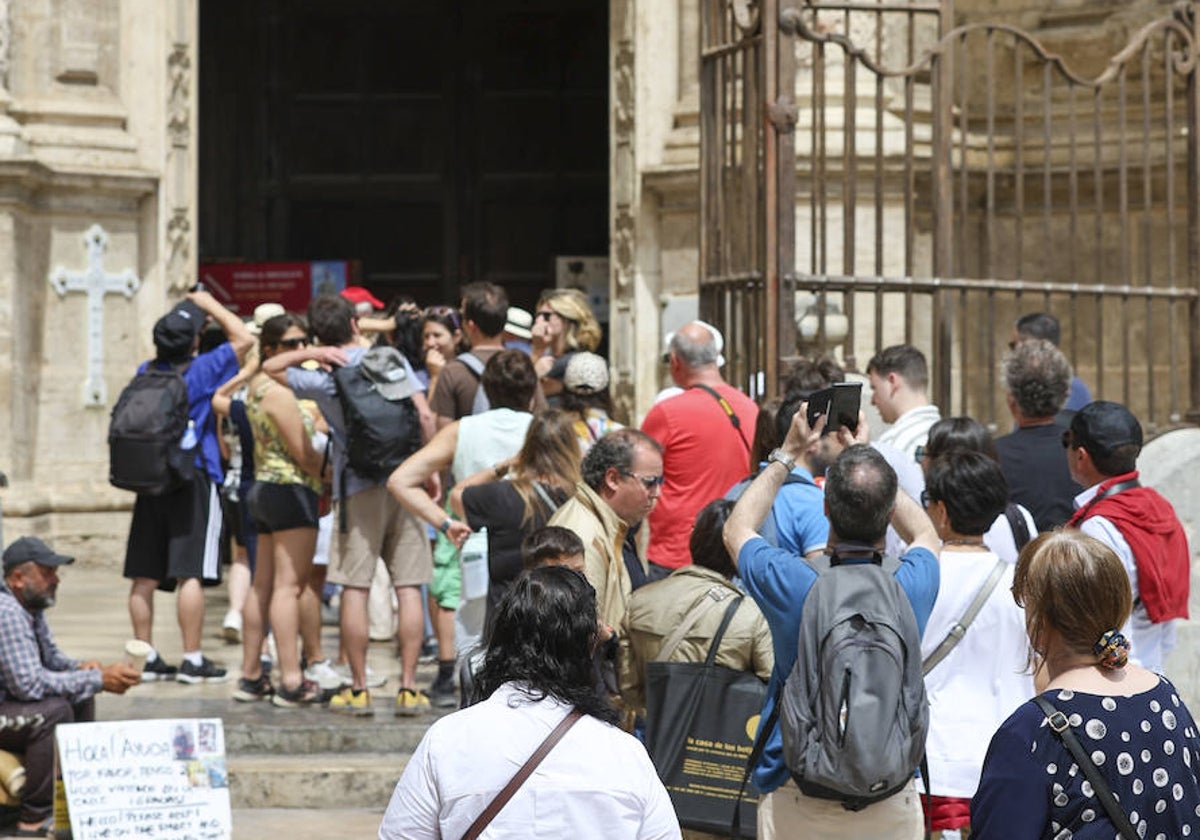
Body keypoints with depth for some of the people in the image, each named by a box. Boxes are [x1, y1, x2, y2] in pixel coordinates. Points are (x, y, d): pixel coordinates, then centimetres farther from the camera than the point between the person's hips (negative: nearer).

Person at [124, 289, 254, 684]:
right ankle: (192, 660, -7)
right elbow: (243, 338, 1)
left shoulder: (145, 373, 8)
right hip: (194, 480, -6)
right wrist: (209, 303, 9)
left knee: (144, 576, 6)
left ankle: (146, 657, 10)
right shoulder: (201, 370, -7)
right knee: (190, 574, -6)